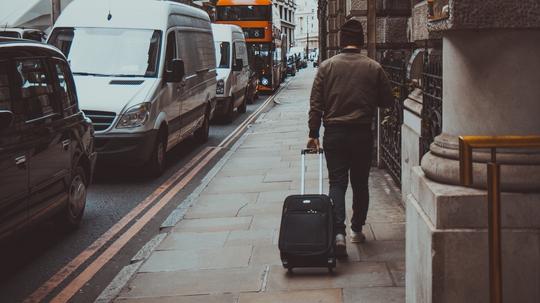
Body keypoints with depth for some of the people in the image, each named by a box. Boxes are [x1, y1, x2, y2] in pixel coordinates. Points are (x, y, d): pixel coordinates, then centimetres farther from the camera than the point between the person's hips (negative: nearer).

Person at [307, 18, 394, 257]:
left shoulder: (327, 66, -1)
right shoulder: (374, 68, -1)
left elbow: (316, 104, -2)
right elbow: (387, 101, 6)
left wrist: (313, 134, 3)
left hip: (334, 133, 0)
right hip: (362, 134, 0)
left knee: (337, 183, 2)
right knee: (360, 184, 14)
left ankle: (338, 232, -13)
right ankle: (357, 229, 23)